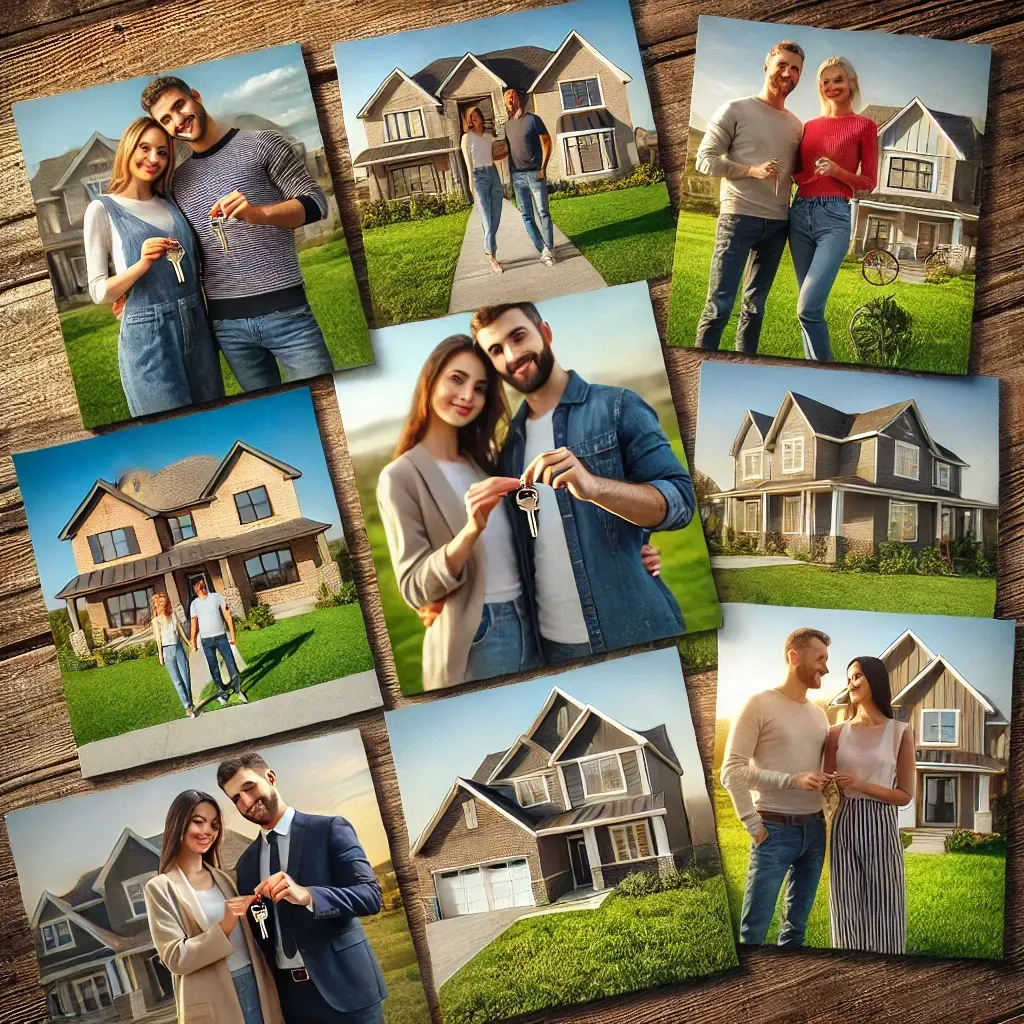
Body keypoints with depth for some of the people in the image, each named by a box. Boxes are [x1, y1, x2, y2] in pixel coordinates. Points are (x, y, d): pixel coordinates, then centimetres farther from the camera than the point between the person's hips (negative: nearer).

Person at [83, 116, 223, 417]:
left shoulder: (171, 206, 11)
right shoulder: (102, 210, -3)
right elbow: (99, 292, -5)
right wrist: (142, 265, -20)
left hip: (197, 330, 5)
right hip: (147, 337, -5)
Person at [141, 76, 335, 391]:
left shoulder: (262, 144, 3)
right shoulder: (178, 182, 16)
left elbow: (316, 202, -3)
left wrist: (259, 213, -21)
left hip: (284, 309, -4)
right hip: (226, 323, 4)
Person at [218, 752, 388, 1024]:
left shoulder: (330, 830, -4)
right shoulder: (246, 862, 12)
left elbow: (371, 895, -13)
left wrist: (307, 895, -27)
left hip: (343, 985, -4)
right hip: (288, 994, 5)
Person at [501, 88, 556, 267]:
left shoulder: (533, 119, -1)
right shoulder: (507, 125, 13)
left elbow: (546, 143, -3)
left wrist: (543, 168, -11)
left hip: (535, 173, -5)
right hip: (517, 176, 5)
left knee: (543, 212, -6)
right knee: (526, 216, 5)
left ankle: (548, 250, -5)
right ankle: (543, 250, 10)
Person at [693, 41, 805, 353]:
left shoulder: (797, 125, 15)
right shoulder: (735, 110, -2)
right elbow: (704, 160, -7)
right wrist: (752, 170, -18)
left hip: (778, 223, 6)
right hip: (738, 217, -6)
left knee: (756, 304, 10)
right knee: (720, 303, -8)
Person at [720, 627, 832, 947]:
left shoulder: (819, 714, 13)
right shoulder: (760, 704, -7)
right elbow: (732, 771, -13)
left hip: (815, 830, 7)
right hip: (776, 829, -6)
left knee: (797, 925, 14)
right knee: (754, 930, -6)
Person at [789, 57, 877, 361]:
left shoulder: (864, 126, 2)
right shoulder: (810, 126, 15)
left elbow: (869, 183, 1)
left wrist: (838, 171, -16)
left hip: (834, 217, -5)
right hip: (800, 214, 5)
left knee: (808, 307, -17)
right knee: (810, 306, 7)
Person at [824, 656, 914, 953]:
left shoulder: (900, 732, -2)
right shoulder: (837, 732, 6)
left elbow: (906, 795, -2)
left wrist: (860, 785, -13)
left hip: (881, 828, -2)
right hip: (845, 827, 2)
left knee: (882, 912, 2)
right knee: (848, 913, 6)